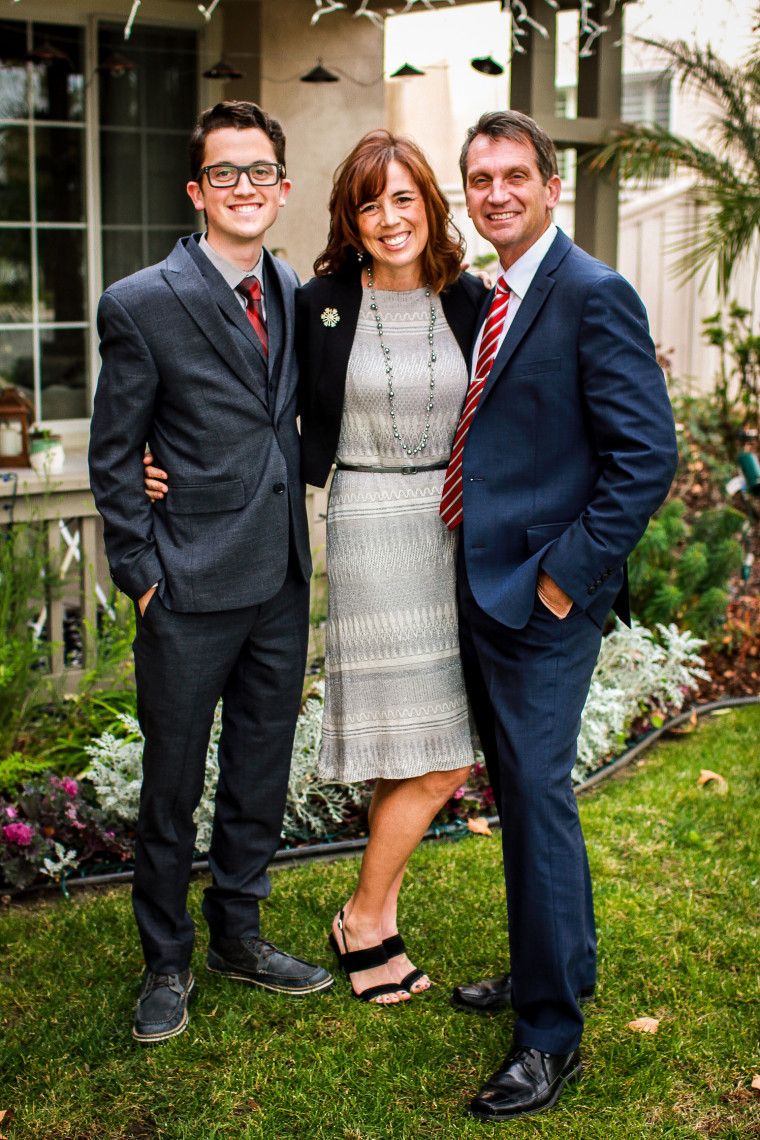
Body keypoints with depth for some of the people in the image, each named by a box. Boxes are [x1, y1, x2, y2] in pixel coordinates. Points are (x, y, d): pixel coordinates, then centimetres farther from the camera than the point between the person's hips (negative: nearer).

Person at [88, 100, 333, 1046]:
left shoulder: (293, 293, 7)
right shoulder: (142, 305, -10)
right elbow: (112, 458, -6)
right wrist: (142, 571, -9)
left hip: (281, 584, 6)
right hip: (190, 589, -5)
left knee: (261, 777, 17)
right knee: (173, 788, 8)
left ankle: (236, 933, 36)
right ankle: (167, 962, 26)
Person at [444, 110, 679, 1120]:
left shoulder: (593, 295, -13)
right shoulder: (490, 299, 14)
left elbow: (648, 455, -18)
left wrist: (567, 573, -19)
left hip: (546, 595, -9)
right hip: (484, 585, 9)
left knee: (537, 794, -4)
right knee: (518, 789, 18)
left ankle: (553, 1032, 9)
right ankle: (556, 962, 36)